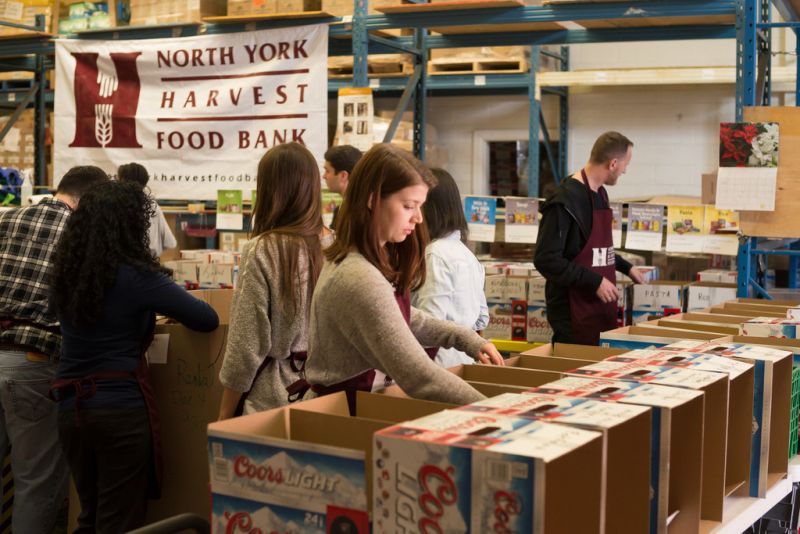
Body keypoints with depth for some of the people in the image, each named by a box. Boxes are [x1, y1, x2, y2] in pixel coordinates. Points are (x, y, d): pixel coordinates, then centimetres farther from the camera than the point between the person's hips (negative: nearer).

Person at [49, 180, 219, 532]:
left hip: (70, 405, 6)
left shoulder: (65, 272, 5)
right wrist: (166, 306, 12)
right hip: (121, 406, -6)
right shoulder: (137, 276, -12)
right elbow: (208, 320, -8)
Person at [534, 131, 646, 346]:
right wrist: (595, 281, -21)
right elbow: (546, 259, -21)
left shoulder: (600, 194, 12)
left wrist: (625, 267, 26)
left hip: (602, 310, 9)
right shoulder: (565, 201, -17)